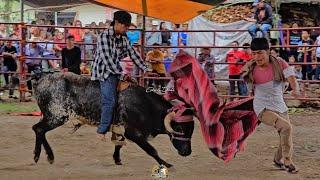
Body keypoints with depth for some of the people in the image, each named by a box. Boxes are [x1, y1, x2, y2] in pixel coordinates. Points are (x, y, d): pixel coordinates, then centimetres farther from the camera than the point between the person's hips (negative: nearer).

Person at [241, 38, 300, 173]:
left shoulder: (280, 63, -12)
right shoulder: (251, 69, -10)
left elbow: (292, 79, -26)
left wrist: (296, 90, -44)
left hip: (280, 107, 3)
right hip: (263, 109, -3)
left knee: (287, 140, 11)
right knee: (286, 127, -27)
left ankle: (278, 160, 41)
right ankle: (287, 160, -11)